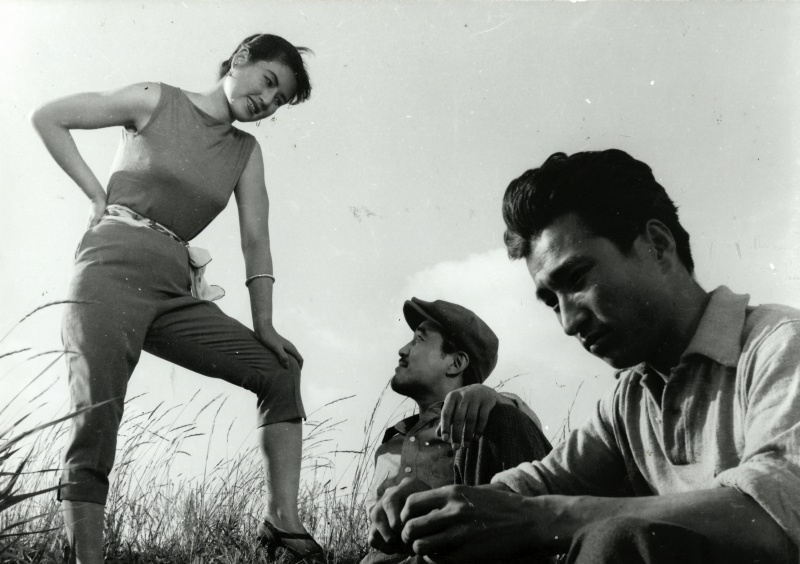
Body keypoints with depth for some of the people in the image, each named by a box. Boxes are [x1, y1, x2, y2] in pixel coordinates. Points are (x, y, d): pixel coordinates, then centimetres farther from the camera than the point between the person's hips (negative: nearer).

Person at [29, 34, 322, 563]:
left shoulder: (247, 151, 15)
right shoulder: (156, 102, 4)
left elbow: (256, 239, 8)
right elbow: (46, 117, 7)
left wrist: (264, 324, -1)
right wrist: (96, 193, 1)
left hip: (176, 291, 5)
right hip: (115, 267, -5)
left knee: (280, 368, -3)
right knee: (97, 418, -17)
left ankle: (283, 521, -7)